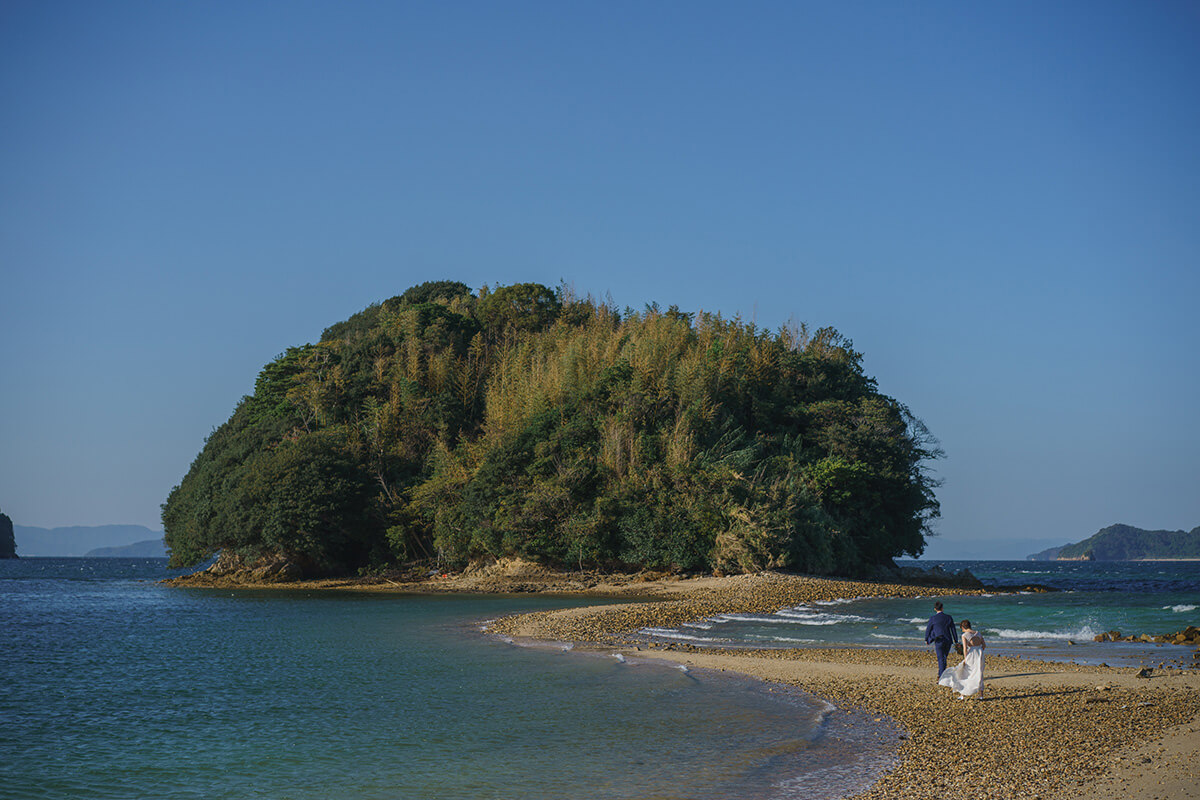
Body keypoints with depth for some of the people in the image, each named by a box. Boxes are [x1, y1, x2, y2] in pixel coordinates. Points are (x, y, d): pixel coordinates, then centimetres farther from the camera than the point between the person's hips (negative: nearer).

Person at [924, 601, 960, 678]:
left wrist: (926, 639, 19)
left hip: (939, 641, -3)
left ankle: (942, 677, -7)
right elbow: (953, 630, 4)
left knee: (941, 659, 0)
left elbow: (928, 629, 2)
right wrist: (956, 641, 11)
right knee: (943, 658, 20)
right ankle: (940, 674, 26)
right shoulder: (949, 617, 1)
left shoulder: (933, 618, -7)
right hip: (948, 641, 3)